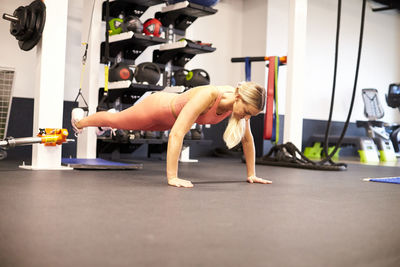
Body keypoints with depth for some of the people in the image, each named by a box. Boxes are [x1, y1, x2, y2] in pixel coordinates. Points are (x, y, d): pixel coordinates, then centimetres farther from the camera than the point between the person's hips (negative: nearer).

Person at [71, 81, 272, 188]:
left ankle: (105, 126, 71)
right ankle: (79, 121, 56)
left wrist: (251, 174, -11)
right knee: (115, 120, 24)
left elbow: (247, 138, -12)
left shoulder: (241, 101, -27)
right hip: (158, 107, -7)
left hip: (173, 114, 7)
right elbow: (177, 133, -50)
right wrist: (172, 177, -52)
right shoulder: (207, 96, -47)